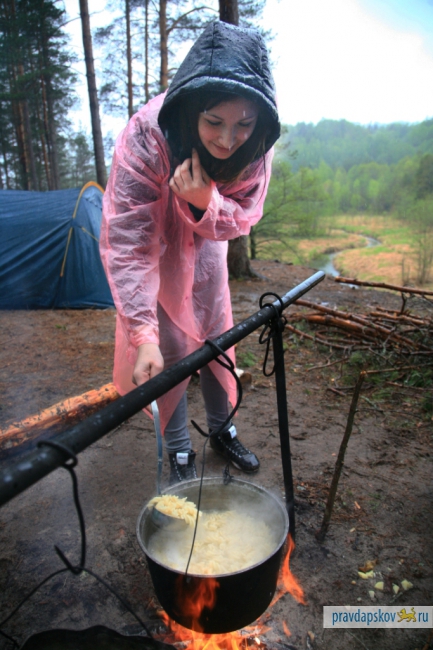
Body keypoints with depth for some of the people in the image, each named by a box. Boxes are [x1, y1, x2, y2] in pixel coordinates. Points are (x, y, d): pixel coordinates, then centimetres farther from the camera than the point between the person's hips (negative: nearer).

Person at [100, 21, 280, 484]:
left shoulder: (256, 145, -24)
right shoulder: (148, 134, -36)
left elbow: (242, 218, -15)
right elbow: (125, 240, -37)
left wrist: (207, 204, -40)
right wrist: (142, 335, -42)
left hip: (206, 247, 4)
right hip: (156, 252, -3)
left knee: (217, 340, 11)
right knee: (171, 351, -2)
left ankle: (222, 431, 33)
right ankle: (179, 453, 20)